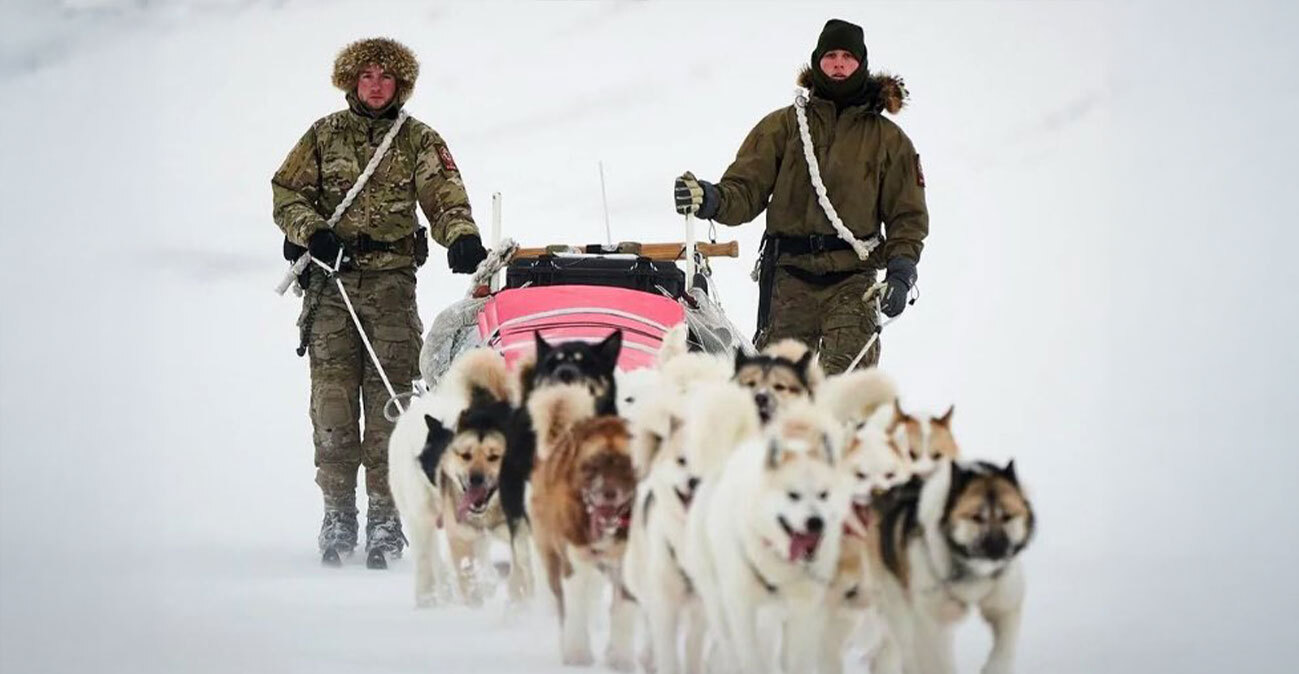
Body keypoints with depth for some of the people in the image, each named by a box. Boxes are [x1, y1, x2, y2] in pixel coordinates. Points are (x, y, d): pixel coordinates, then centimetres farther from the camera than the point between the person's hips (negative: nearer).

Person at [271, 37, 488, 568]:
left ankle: (385, 518, -7)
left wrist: (462, 236, -23)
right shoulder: (323, 136, 13)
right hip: (332, 281, 1)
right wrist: (314, 232, -10)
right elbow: (287, 195, 10)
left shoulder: (420, 141, 11)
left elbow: (445, 197, -3)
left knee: (390, 396, -8)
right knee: (333, 395, -6)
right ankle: (338, 513, -2)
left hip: (392, 279, -1)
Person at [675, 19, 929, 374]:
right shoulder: (782, 126, 11)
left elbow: (907, 215, 14)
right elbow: (747, 190, 5)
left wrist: (901, 272, -2)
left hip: (852, 282, -1)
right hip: (790, 277, 1)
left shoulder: (888, 139, 12)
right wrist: (712, 200, -18)